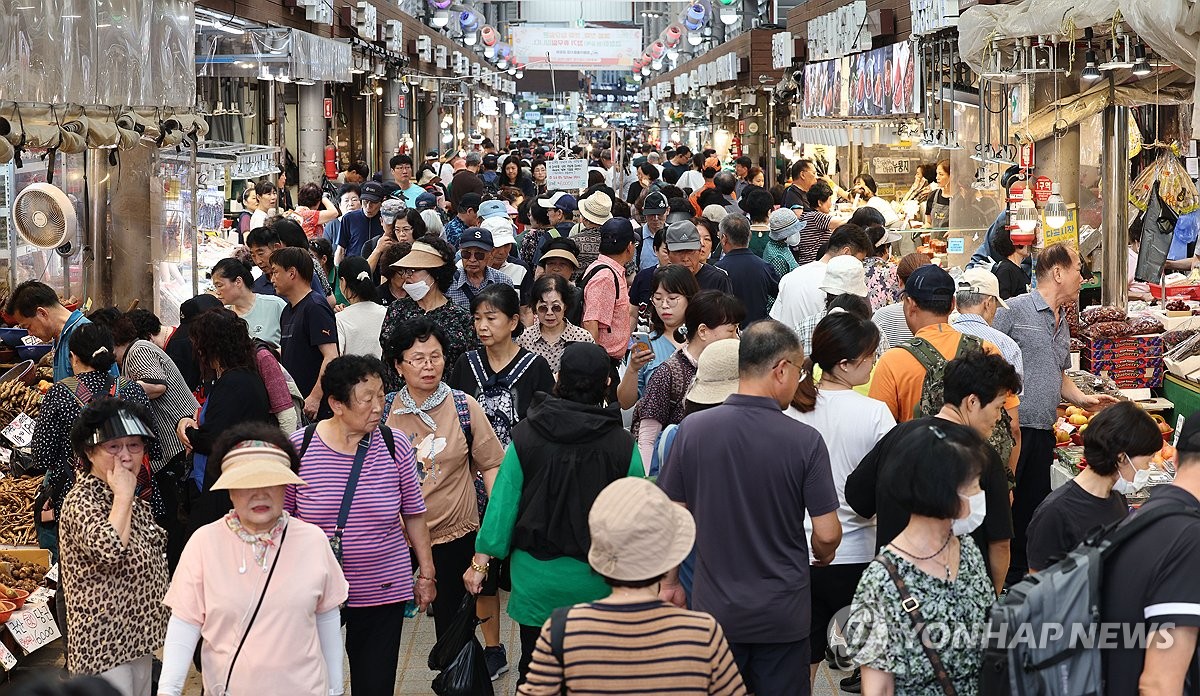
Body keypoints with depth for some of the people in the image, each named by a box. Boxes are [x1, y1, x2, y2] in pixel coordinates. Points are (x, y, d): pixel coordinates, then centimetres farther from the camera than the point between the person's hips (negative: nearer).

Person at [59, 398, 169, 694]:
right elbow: (108, 548, -35)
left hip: (137, 637, 9)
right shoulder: (81, 501, -17)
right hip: (104, 644, -9)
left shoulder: (133, 500, 11)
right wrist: (123, 495, -24)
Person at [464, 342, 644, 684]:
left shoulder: (525, 434, -9)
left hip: (536, 577, 1)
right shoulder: (623, 445, -11)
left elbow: (502, 502, -6)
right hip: (597, 580, -1)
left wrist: (480, 561, 5)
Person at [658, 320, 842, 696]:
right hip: (783, 615, -2)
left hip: (716, 609, 2)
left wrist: (670, 581, 12)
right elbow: (827, 534, -11)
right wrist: (823, 556, 12)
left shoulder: (693, 429, -9)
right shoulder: (805, 441, -15)